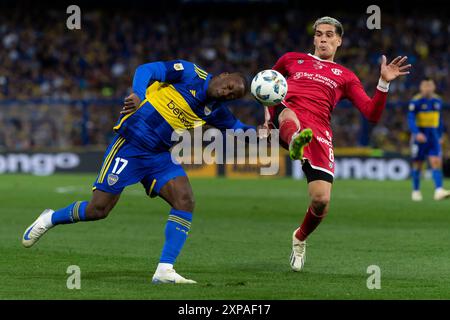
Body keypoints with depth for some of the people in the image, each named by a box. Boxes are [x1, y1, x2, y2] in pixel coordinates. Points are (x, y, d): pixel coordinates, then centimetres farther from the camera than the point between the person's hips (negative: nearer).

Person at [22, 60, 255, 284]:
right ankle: (50, 219, 26)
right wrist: (138, 95, -35)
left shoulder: (214, 110, 6)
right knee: (98, 209, -4)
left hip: (160, 155, 6)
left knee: (185, 201, -17)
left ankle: (164, 271, -15)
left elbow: (235, 127, 20)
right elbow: (147, 70, -16)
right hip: (130, 144, -6)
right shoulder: (190, 74, -11)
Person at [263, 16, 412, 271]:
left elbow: (372, 114, 13)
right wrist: (269, 112, 24)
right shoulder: (292, 59, 25)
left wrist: (384, 83, -1)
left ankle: (300, 238, 19)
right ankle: (295, 142, -79)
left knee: (321, 201, -13)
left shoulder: (346, 77, 23)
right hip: (288, 115, 0)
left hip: (319, 131, 0)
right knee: (288, 116, -41)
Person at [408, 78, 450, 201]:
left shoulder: (437, 101, 8)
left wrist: (440, 136, 18)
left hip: (433, 137, 4)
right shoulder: (416, 101, -8)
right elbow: (411, 119, -15)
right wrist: (417, 133, -28)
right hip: (420, 136, -3)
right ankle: (416, 191, 20)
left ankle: (439, 191, -20)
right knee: (418, 164, 5)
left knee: (436, 162, -11)